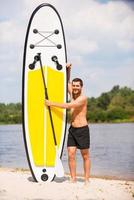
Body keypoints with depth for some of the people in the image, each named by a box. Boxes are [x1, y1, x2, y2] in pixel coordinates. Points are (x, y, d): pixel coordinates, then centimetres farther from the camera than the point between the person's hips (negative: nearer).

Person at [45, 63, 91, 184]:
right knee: (71, 155, -2)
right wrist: (68, 70, 7)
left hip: (82, 129, -6)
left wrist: (52, 104, -21)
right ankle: (73, 179, 3)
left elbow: (68, 106, -24)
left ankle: (87, 179, 8)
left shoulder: (83, 98, -13)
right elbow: (67, 82, 23)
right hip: (72, 129, 6)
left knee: (85, 156, 2)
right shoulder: (72, 95, 9)